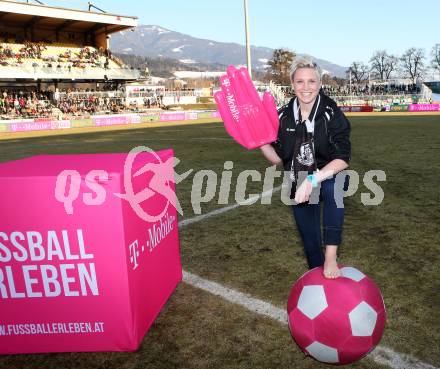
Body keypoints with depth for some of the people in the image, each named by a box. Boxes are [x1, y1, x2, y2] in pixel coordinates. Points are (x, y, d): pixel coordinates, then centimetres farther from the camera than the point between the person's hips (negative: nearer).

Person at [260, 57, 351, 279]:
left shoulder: (331, 114, -16)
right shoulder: (284, 116, -6)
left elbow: (342, 159, -23)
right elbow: (277, 158, -1)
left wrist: (313, 180, -35)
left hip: (329, 177, -3)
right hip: (299, 186, 4)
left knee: (332, 187, -39)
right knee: (309, 239, 12)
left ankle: (331, 256, -30)